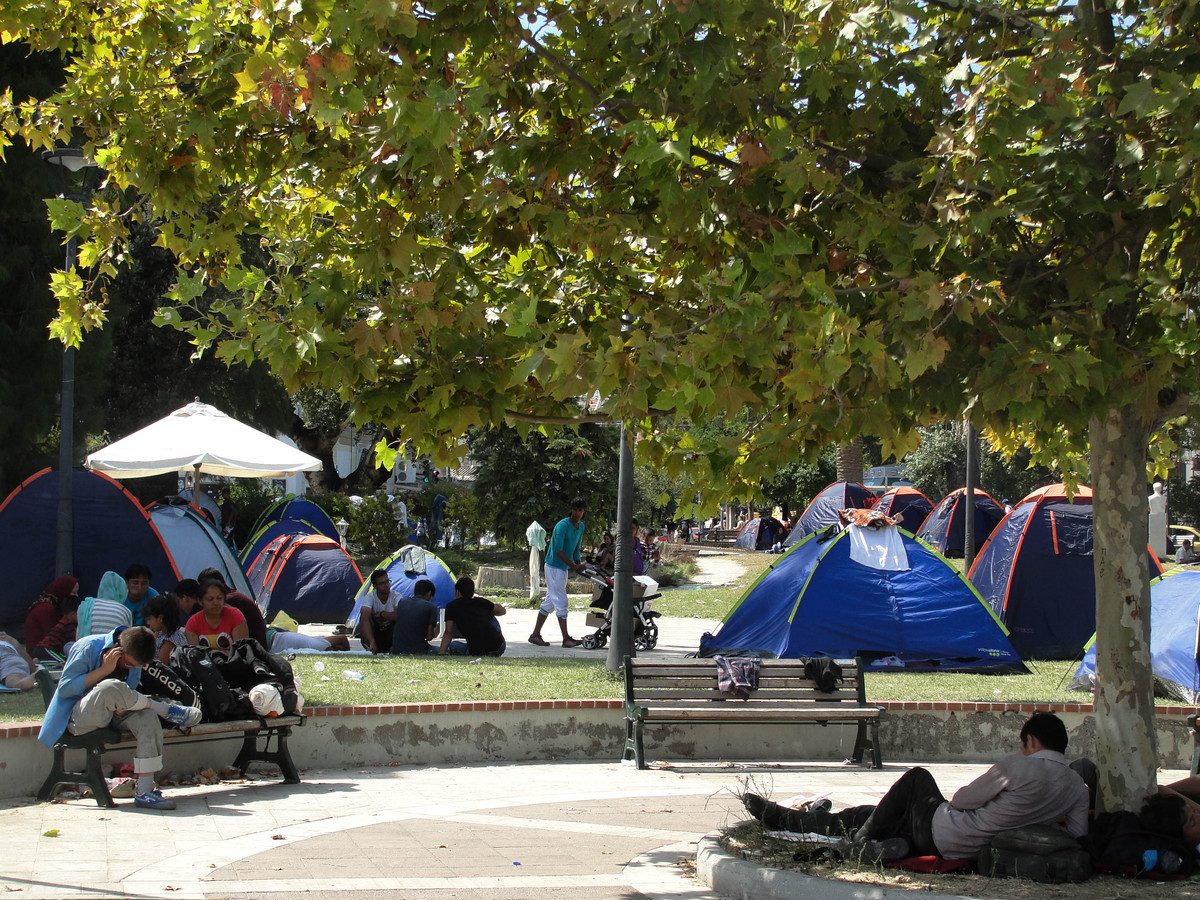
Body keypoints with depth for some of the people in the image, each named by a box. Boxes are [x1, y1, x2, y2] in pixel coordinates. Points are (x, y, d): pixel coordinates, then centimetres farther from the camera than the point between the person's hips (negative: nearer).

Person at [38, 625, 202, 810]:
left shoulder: (133, 659, 3)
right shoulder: (87, 648, -15)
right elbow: (64, 689, -17)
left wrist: (122, 707, -11)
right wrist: (104, 669, -23)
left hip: (111, 717, 6)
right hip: (79, 717, -6)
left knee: (147, 717, -27)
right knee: (110, 688, -37)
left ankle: (144, 791, -29)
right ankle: (169, 710, -18)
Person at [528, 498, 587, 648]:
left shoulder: (581, 527, 10)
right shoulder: (563, 525, -17)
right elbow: (558, 550, -23)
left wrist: (578, 564, 2)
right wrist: (573, 565, -25)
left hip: (564, 568, 9)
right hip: (554, 567, -9)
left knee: (550, 601, 11)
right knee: (561, 602, -9)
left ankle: (535, 634, 16)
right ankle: (566, 638, -8)